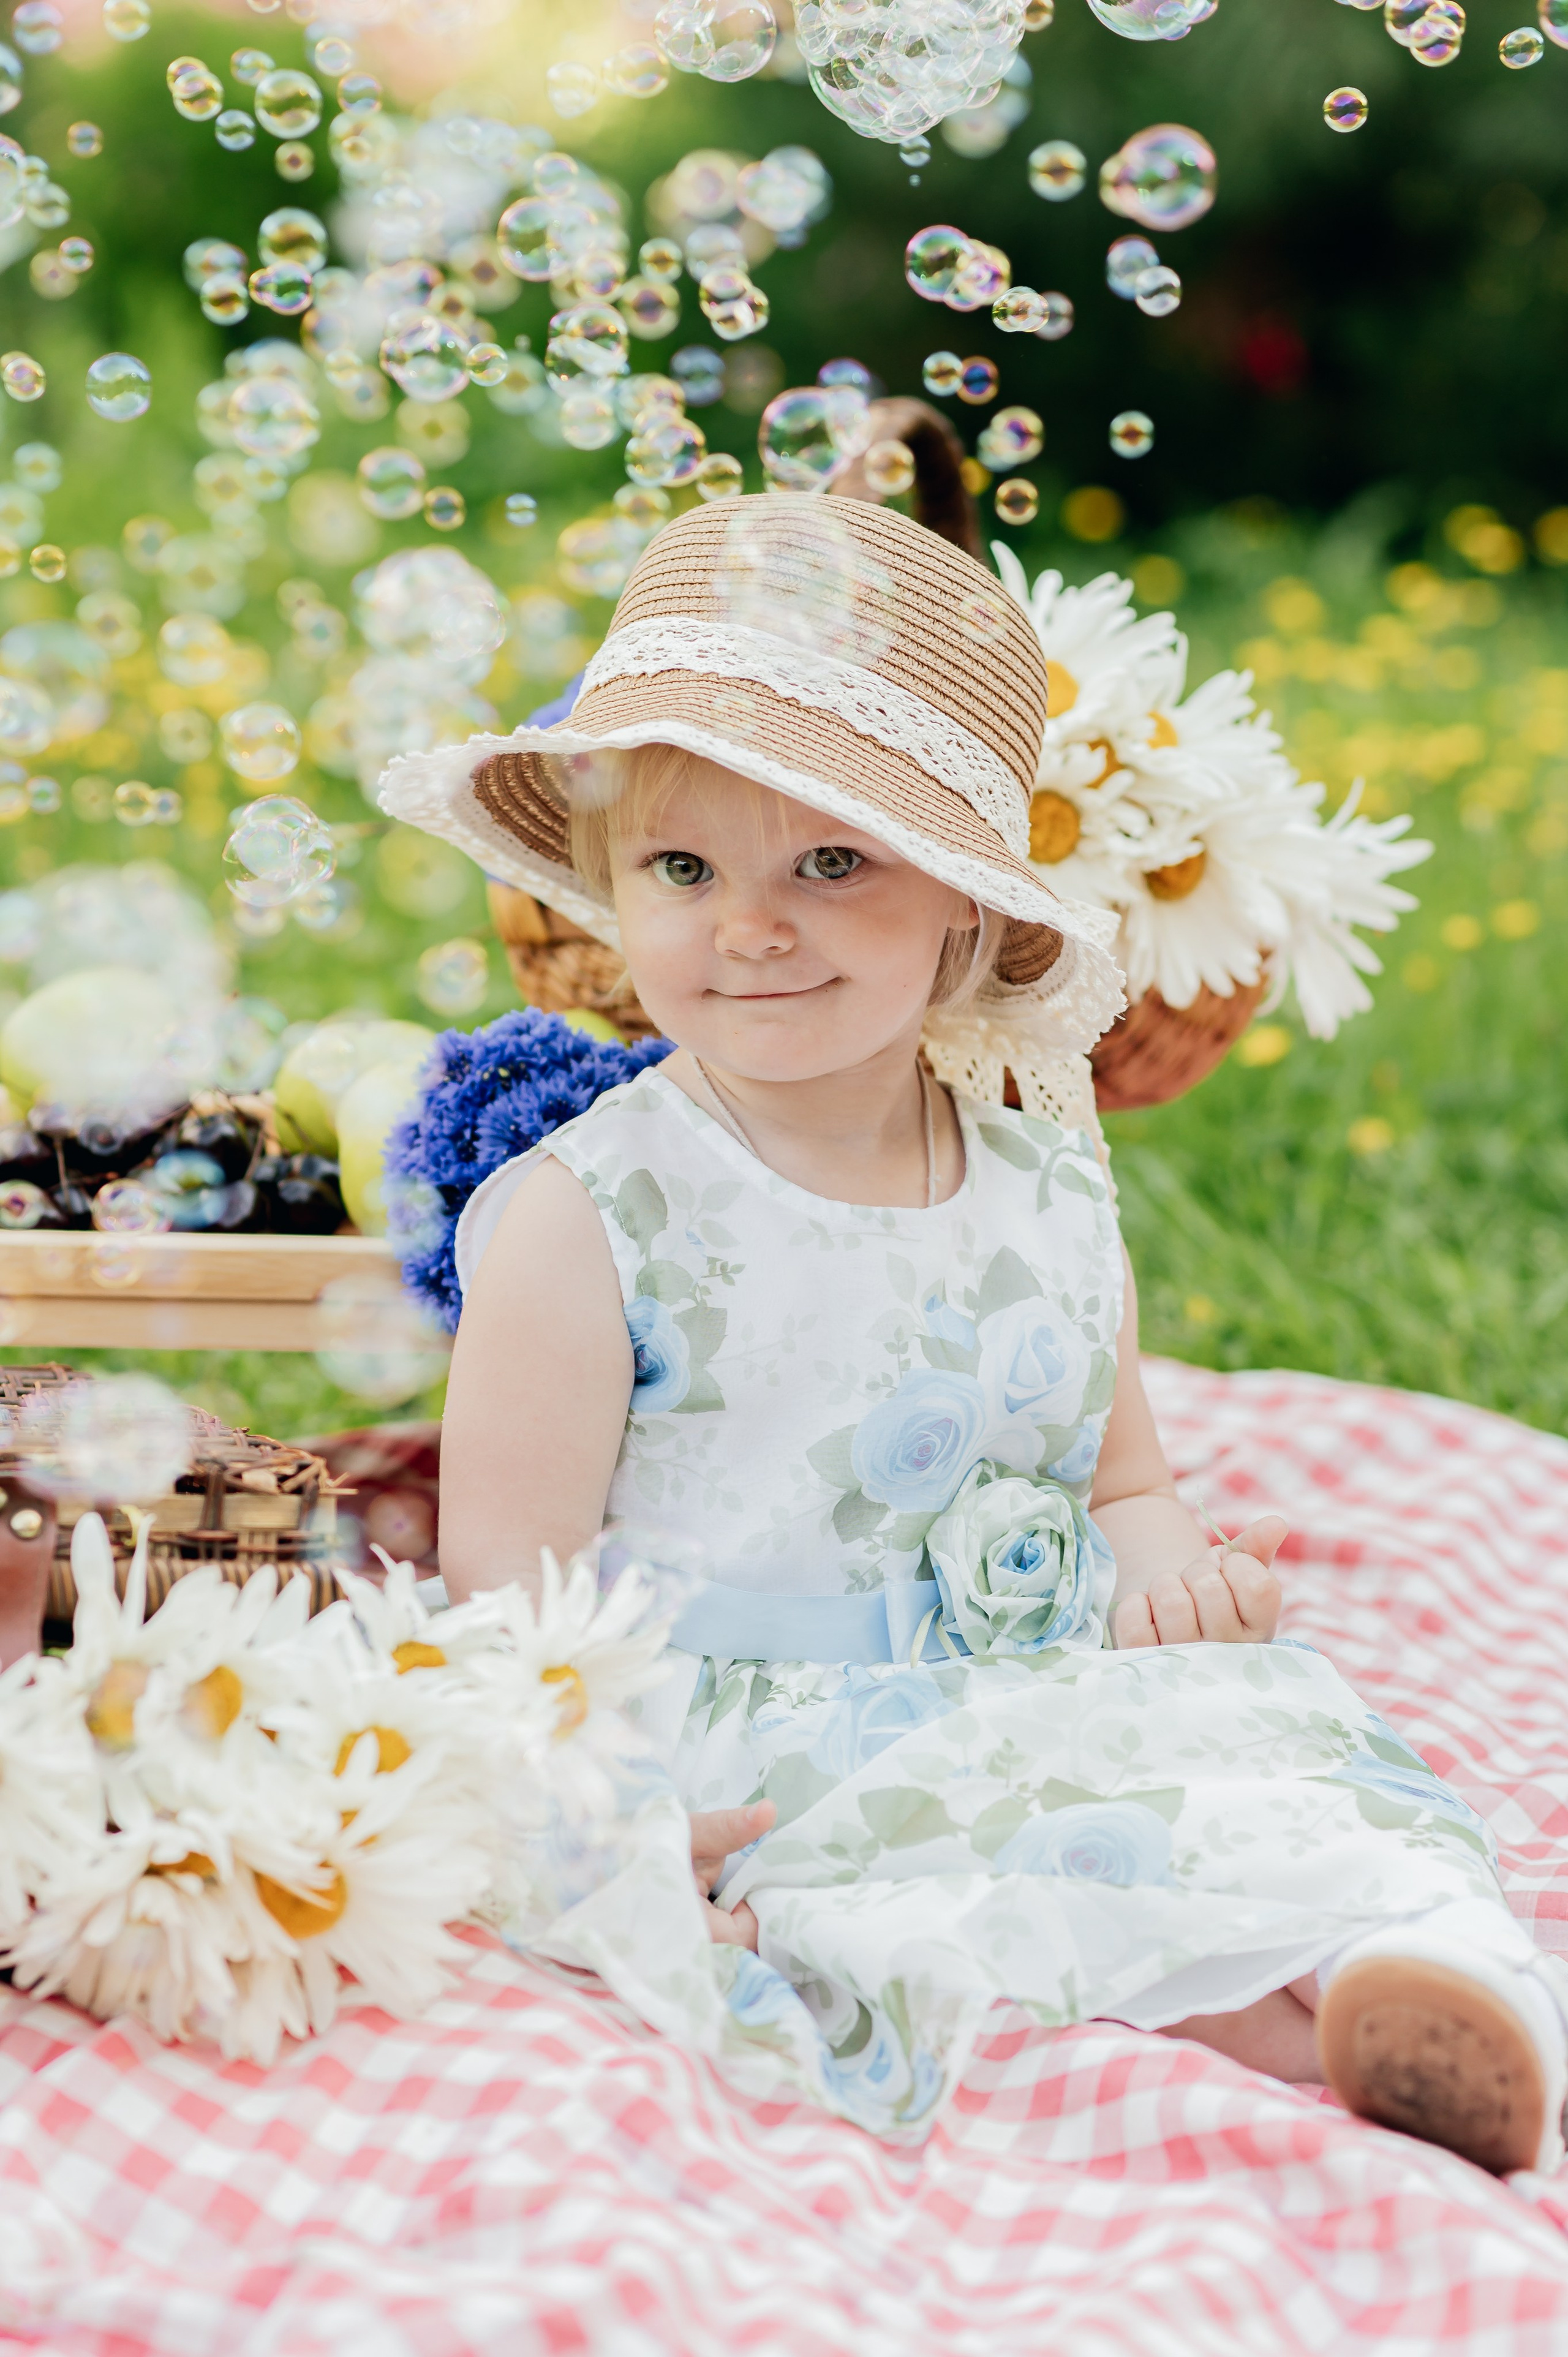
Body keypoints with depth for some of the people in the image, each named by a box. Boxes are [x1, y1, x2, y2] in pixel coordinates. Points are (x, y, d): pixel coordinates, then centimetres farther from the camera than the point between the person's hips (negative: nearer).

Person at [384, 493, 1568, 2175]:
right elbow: (510, 1586, -9)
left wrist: (1166, 1568, -5)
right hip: (757, 1772, -4)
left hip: (1048, 1706, 5)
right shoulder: (589, 1222, -8)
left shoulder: (1050, 1195, 7)